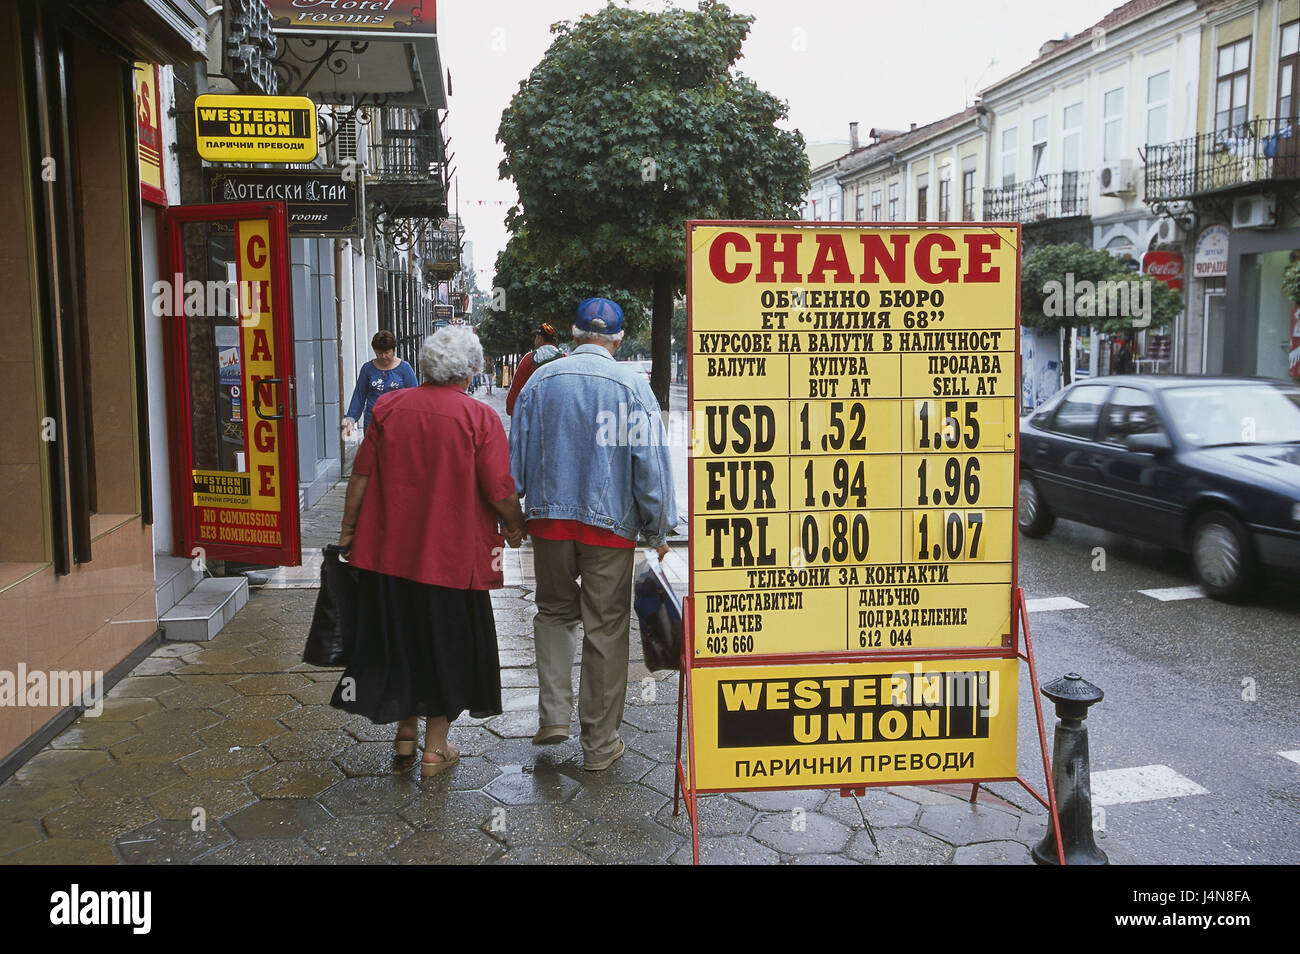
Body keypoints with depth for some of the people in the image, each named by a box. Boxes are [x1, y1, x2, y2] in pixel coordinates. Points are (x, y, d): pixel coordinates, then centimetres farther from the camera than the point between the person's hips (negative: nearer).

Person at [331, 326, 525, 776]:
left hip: (388, 549, 4)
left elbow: (361, 476, 2)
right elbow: (501, 492, -12)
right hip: (452, 554, -3)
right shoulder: (480, 418, -11)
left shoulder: (388, 407, 0)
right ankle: (435, 748, 19)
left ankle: (406, 729, 33)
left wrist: (348, 530, 13)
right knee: (446, 645, 11)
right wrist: (515, 526, 7)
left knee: (397, 637, 19)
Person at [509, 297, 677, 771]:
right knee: (606, 628, 7)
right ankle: (600, 743, 15)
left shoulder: (541, 380, 2)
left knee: (554, 611, 21)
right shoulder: (633, 386, -6)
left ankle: (553, 714, 9)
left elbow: (516, 453, 6)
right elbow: (652, 463, -6)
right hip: (611, 523, -2)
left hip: (549, 517, 2)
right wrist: (658, 531, 3)